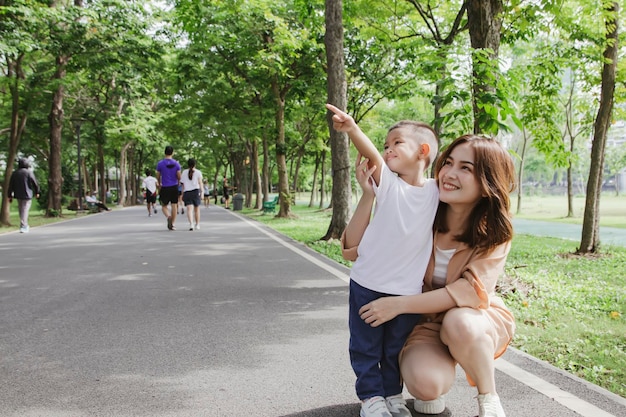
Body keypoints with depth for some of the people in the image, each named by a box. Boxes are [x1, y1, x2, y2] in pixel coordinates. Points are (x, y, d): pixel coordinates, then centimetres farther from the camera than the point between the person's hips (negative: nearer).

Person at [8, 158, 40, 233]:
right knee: (25, 210, -4)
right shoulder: (29, 172, -9)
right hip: (27, 195, -5)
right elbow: (35, 183, -9)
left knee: (21, 210, 17)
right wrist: (37, 192, 5)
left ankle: (25, 226, 26)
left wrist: (10, 196, 10)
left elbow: (11, 185, 6)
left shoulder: (14, 173, 6)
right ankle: (23, 227, -10)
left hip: (18, 195, 5)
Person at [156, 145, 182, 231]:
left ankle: (168, 217, -19)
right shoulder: (176, 163, -3)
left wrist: (159, 184, 21)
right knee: (174, 205, 8)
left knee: (164, 206, 9)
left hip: (165, 188, -1)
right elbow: (179, 176, -4)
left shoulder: (160, 163, -5)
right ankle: (173, 224, 8)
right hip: (174, 187, 1)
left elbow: (158, 176, 2)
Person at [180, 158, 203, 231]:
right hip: (196, 191, 0)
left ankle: (191, 224, -26)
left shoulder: (184, 172, 11)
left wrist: (182, 194, 14)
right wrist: (202, 192, -7)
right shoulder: (198, 172, 5)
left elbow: (182, 184, 10)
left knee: (189, 209, -8)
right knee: (197, 209, 12)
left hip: (187, 192, 0)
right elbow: (200, 183, -4)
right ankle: (197, 225, 19)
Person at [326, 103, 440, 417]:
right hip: (368, 284, -1)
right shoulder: (387, 182, -8)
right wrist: (352, 129, -42)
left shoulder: (436, 191, -1)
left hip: (408, 289, 1)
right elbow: (373, 157, -26)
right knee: (365, 346, 8)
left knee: (396, 349, 17)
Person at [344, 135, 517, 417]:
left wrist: (400, 304, -32)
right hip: (426, 322, 0)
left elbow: (472, 292, -25)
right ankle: (441, 367, 6)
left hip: (476, 320, 0)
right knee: (425, 384, -31)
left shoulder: (495, 233, -16)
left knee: (460, 323, -36)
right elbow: (354, 251, -15)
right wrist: (368, 194, -30)